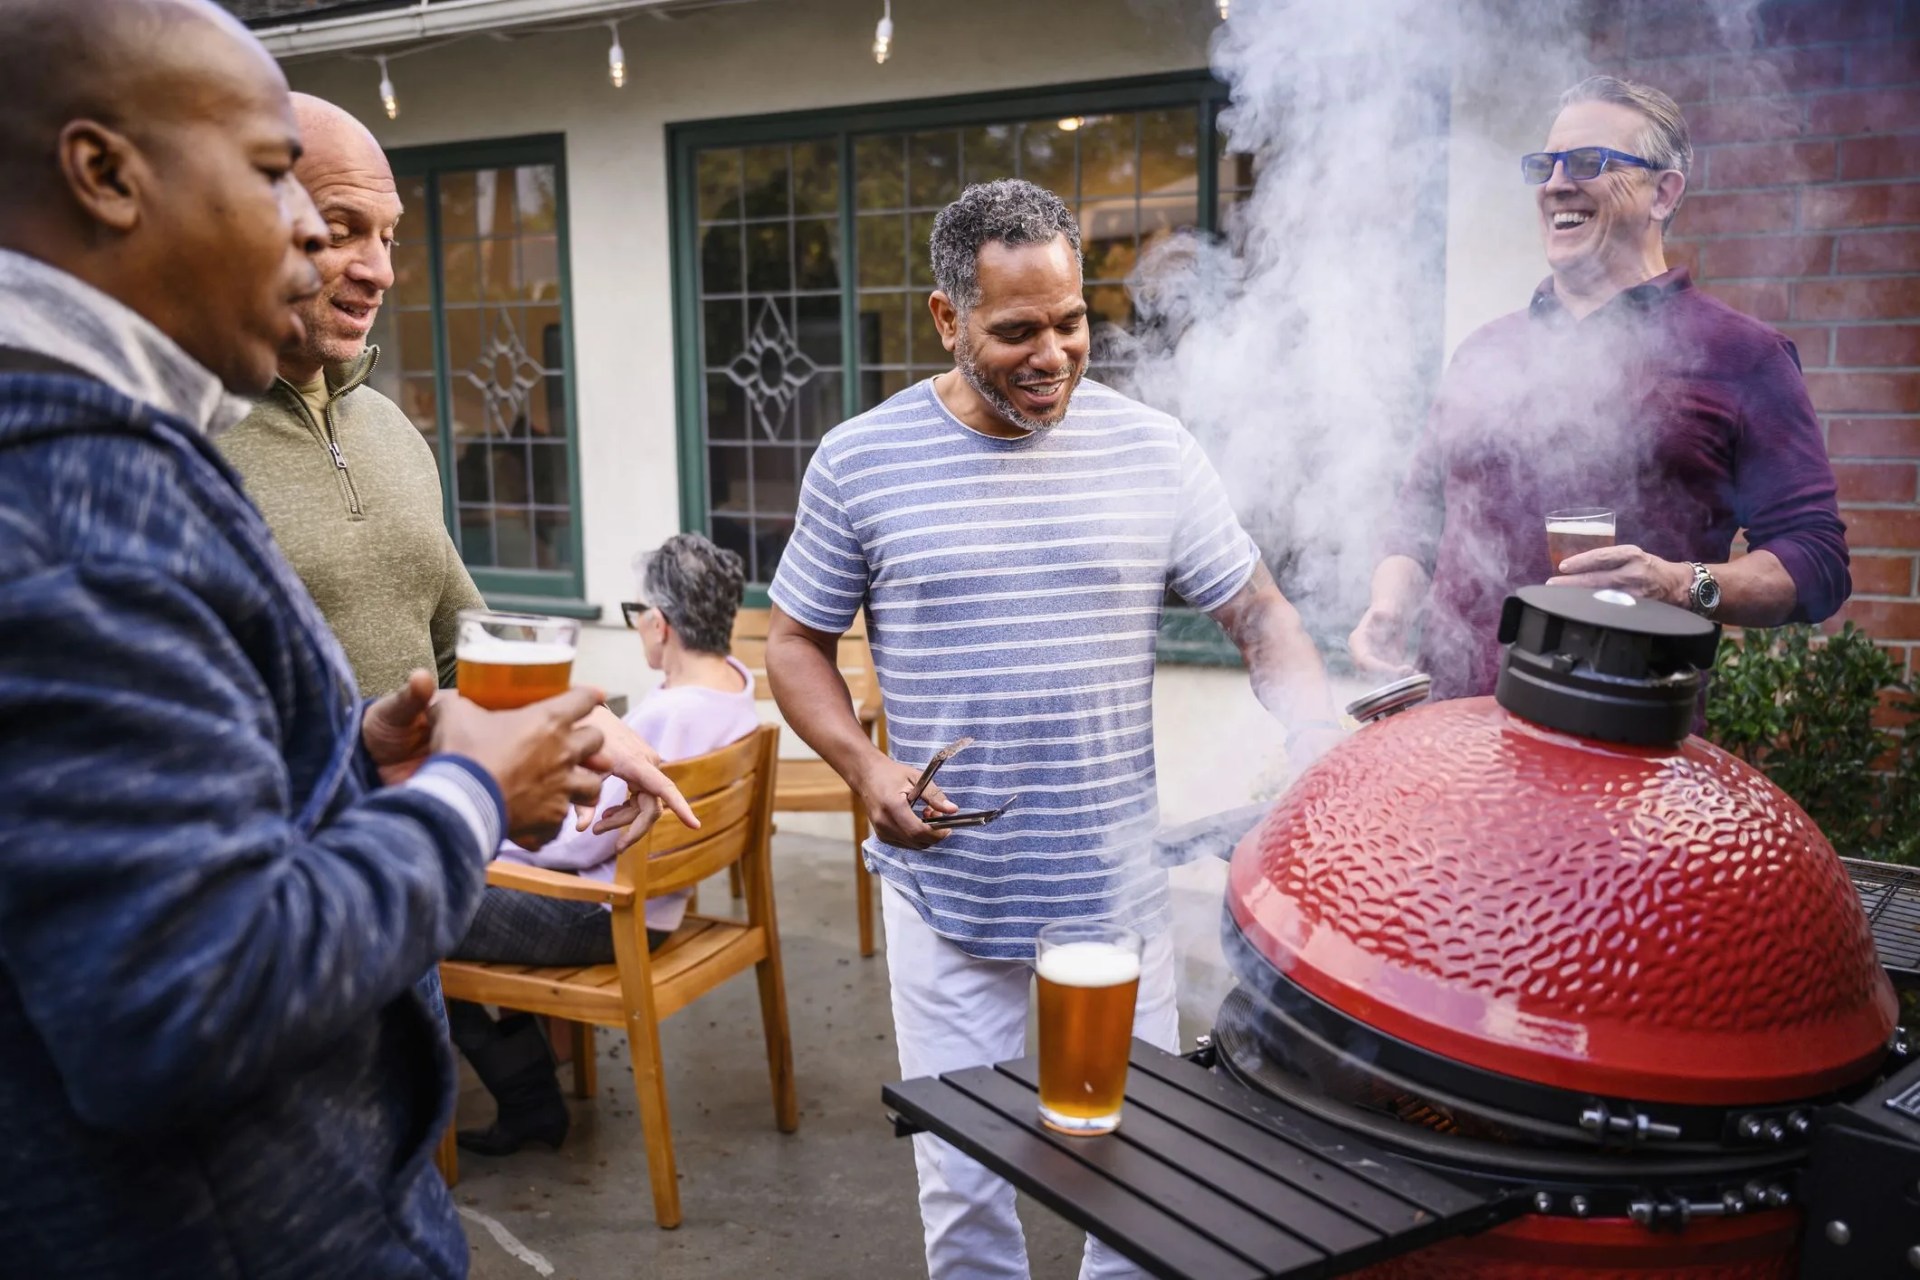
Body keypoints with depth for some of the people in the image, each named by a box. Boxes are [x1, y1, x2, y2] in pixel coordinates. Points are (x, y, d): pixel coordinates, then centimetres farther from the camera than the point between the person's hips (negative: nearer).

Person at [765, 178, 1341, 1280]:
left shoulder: (1154, 450, -1)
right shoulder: (859, 462, -2)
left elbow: (1260, 614, 2)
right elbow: (798, 642, 6)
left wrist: (1320, 744, -15)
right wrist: (864, 767, -10)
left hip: (1119, 890, 1)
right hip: (946, 896, 0)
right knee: (964, 1183, 12)